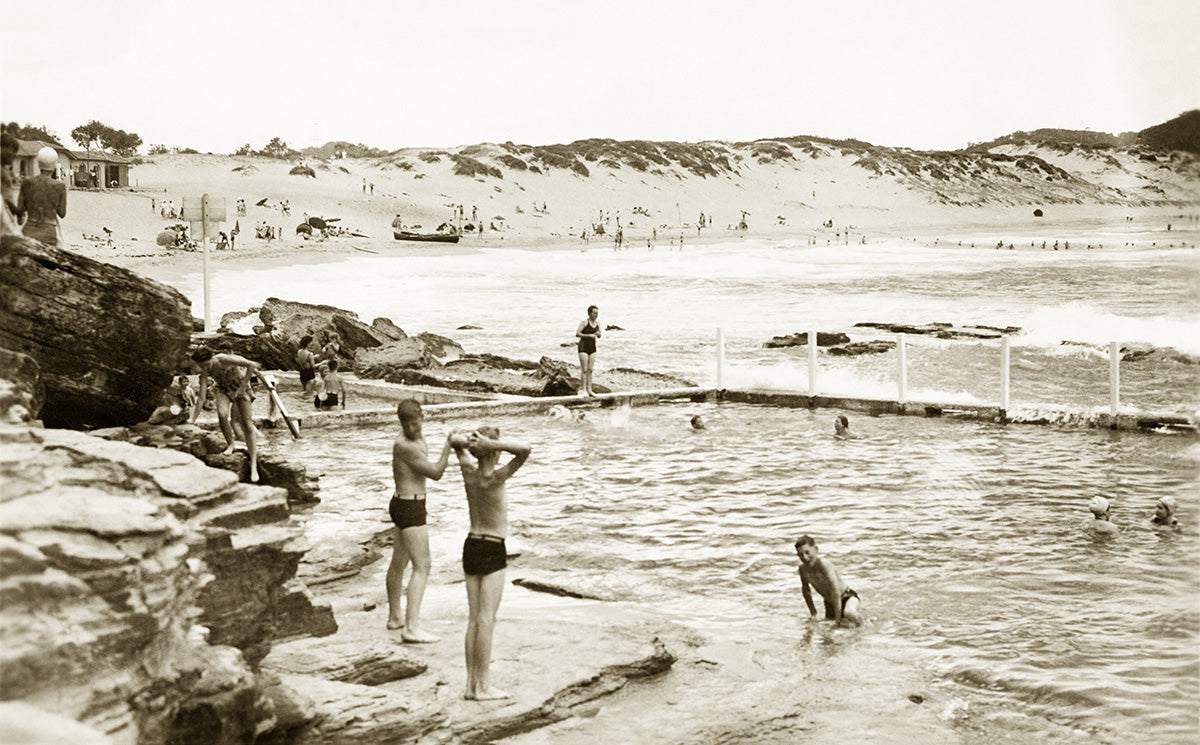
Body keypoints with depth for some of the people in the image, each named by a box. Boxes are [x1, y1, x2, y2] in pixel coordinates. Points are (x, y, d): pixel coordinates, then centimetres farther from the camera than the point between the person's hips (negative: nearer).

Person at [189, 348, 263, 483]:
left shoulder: (224, 360, -34)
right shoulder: (204, 372, -19)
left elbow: (251, 365, -40)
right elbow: (201, 398, -16)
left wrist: (243, 386, -35)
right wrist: (192, 420, -19)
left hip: (240, 387, -3)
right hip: (222, 389, 3)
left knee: (246, 424, -11)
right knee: (222, 415, -25)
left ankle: (254, 466, -13)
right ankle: (230, 444, 5)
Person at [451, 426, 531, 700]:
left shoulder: (469, 472, 0)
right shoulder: (495, 478, -18)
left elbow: (454, 440, 16)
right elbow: (525, 450, -29)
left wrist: (467, 441, -6)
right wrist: (493, 445, -29)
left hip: (471, 546, 7)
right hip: (492, 550, -7)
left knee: (474, 619, 9)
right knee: (486, 619, -5)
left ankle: (472, 684, 12)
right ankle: (483, 686, -3)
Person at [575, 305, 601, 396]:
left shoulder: (597, 323, 6)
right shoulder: (584, 322, -10)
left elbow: (599, 336, 17)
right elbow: (577, 334, -15)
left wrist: (598, 334, -7)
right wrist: (589, 335, -23)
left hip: (592, 348, 6)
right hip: (583, 347, -6)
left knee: (590, 369, 5)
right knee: (584, 370, -7)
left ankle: (589, 389, 7)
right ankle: (583, 389, -3)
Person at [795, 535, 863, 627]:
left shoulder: (824, 564, -29)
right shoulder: (802, 568, -9)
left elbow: (835, 591, -32)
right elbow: (805, 589, 12)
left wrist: (838, 618, -30)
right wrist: (813, 612, 13)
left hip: (847, 597, -7)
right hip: (829, 602, 7)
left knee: (848, 613, -38)